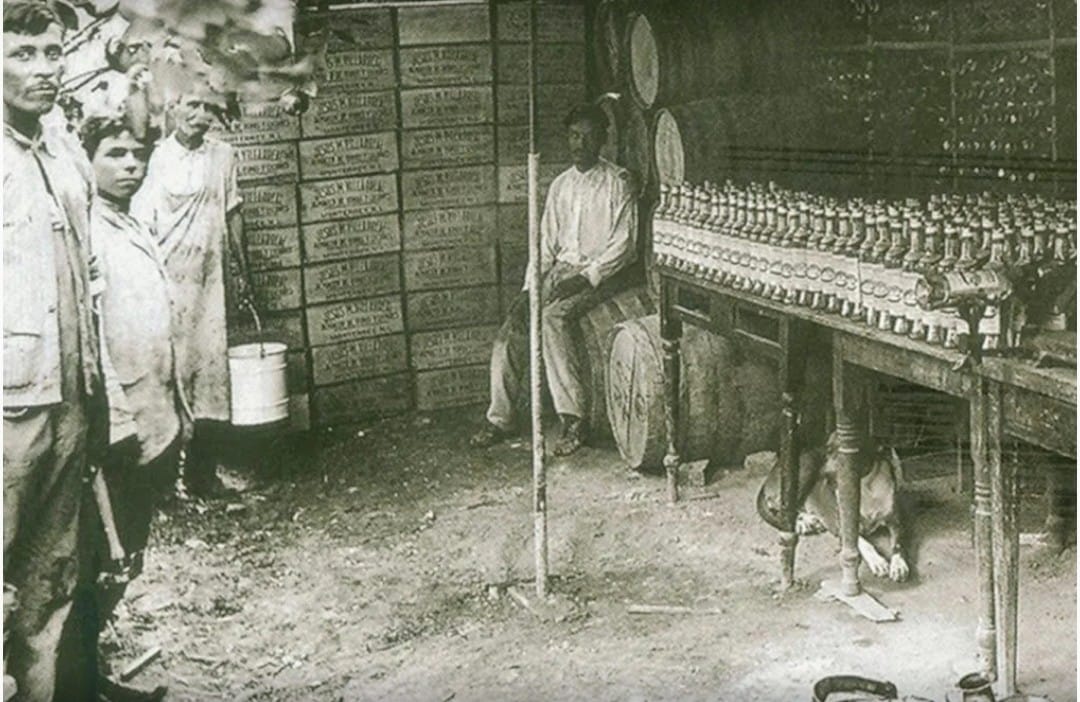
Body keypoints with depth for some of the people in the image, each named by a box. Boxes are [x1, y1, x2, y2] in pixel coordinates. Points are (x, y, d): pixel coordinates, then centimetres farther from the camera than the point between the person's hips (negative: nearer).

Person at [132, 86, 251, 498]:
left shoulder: (223, 156, 9)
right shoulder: (157, 159, -5)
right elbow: (142, 225, -6)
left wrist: (240, 268, 16)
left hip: (209, 279, 5)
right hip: (167, 276, -4)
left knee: (212, 365, 4)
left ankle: (203, 472, 12)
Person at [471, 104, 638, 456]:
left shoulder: (618, 183, -3)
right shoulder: (560, 185, 15)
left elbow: (623, 243, -9)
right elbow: (545, 242, 14)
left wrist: (587, 277, -20)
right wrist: (529, 287, 1)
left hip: (601, 273, -6)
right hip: (560, 269, 6)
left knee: (553, 316, -33)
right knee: (515, 320, -16)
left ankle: (573, 418, -31)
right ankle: (500, 417, -10)